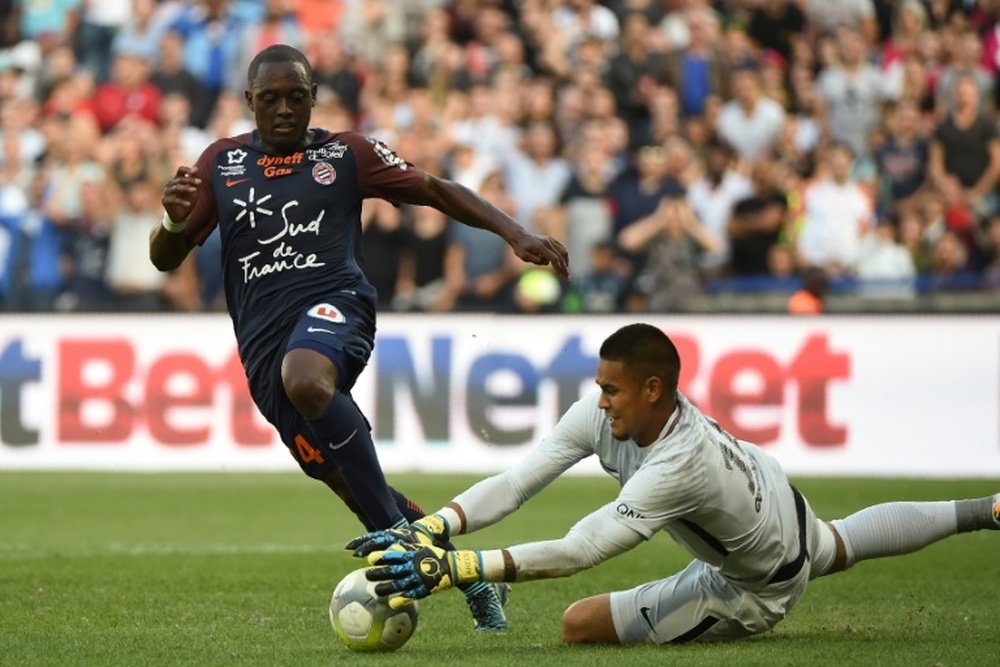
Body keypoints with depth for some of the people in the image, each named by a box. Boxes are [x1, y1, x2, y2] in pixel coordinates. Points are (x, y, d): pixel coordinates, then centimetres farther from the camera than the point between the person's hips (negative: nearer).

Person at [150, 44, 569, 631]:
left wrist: (516, 235, 1)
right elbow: (166, 259, 15)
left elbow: (435, 191, 12)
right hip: (262, 336, 4)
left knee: (304, 379, -39)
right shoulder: (221, 163, 16)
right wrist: (174, 221, -9)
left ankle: (398, 537, -34)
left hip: (333, 303, -4)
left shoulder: (346, 154, 10)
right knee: (350, 484, 0)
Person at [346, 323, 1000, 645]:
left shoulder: (681, 464, -46)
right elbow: (516, 482, -28)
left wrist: (455, 568, -57)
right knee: (842, 545, 39)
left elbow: (578, 551, -51)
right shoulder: (601, 415, -25)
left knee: (581, 624, -13)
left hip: (757, 587, -8)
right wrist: (428, 529, -43)